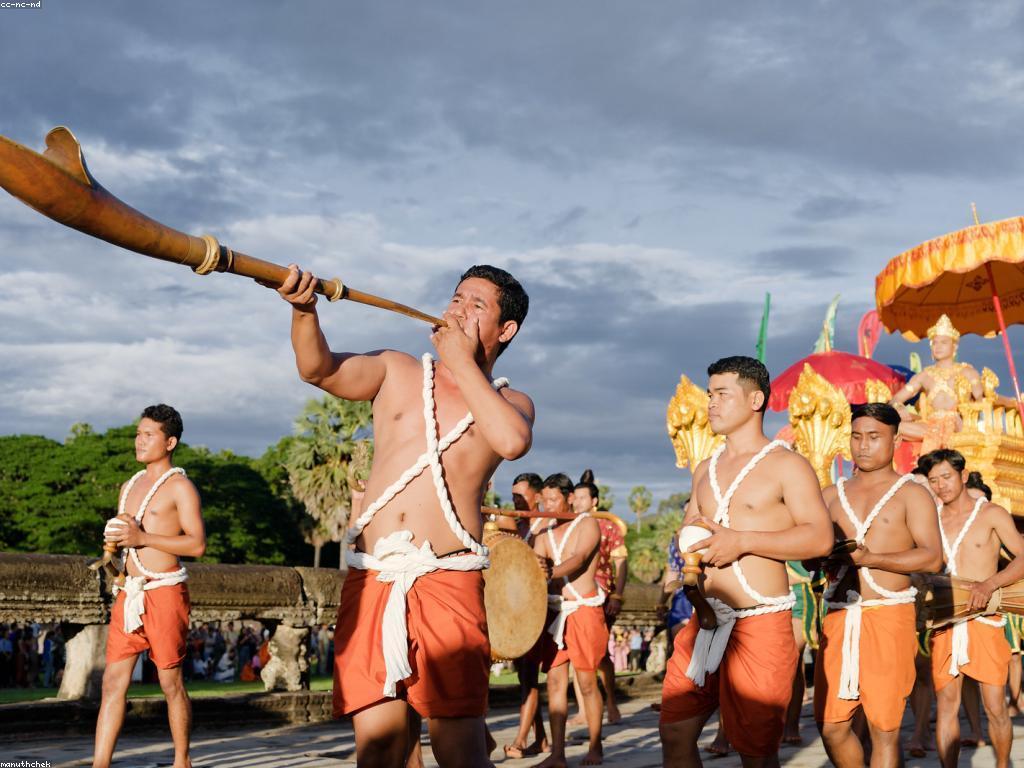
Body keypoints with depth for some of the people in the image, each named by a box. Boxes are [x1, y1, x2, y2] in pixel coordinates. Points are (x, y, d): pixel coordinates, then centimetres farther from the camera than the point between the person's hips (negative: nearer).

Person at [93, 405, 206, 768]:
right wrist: (113, 540, 4)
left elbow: (197, 544, -14)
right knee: (113, 681, 0)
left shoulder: (180, 486, -5)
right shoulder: (130, 486, 18)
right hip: (128, 593, 7)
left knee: (171, 682, 2)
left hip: (164, 592, -7)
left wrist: (142, 537, -19)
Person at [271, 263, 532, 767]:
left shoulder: (510, 402, 13)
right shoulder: (397, 372, 17)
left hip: (449, 583, -2)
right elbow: (319, 369, -1)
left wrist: (462, 362, -3)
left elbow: (512, 441, -12)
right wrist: (304, 310, -20)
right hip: (370, 580, 2)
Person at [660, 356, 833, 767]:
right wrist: (688, 553, 3)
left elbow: (820, 537, -13)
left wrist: (742, 541, -19)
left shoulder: (786, 465, -4)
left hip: (761, 621, -7)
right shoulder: (706, 470, 18)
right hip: (707, 620, 7)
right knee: (675, 733, 4)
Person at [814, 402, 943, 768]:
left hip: (888, 616, -4)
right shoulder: (832, 495, 17)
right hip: (838, 616, 4)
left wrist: (870, 558, -17)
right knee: (831, 725, 4)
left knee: (884, 727, -4)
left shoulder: (911, 494, 4)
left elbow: (932, 557, -7)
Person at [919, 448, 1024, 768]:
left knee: (995, 708, -1)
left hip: (984, 622, -3)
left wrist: (989, 584, -23)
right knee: (946, 705, 1)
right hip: (944, 622, 3)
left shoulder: (991, 514, 0)